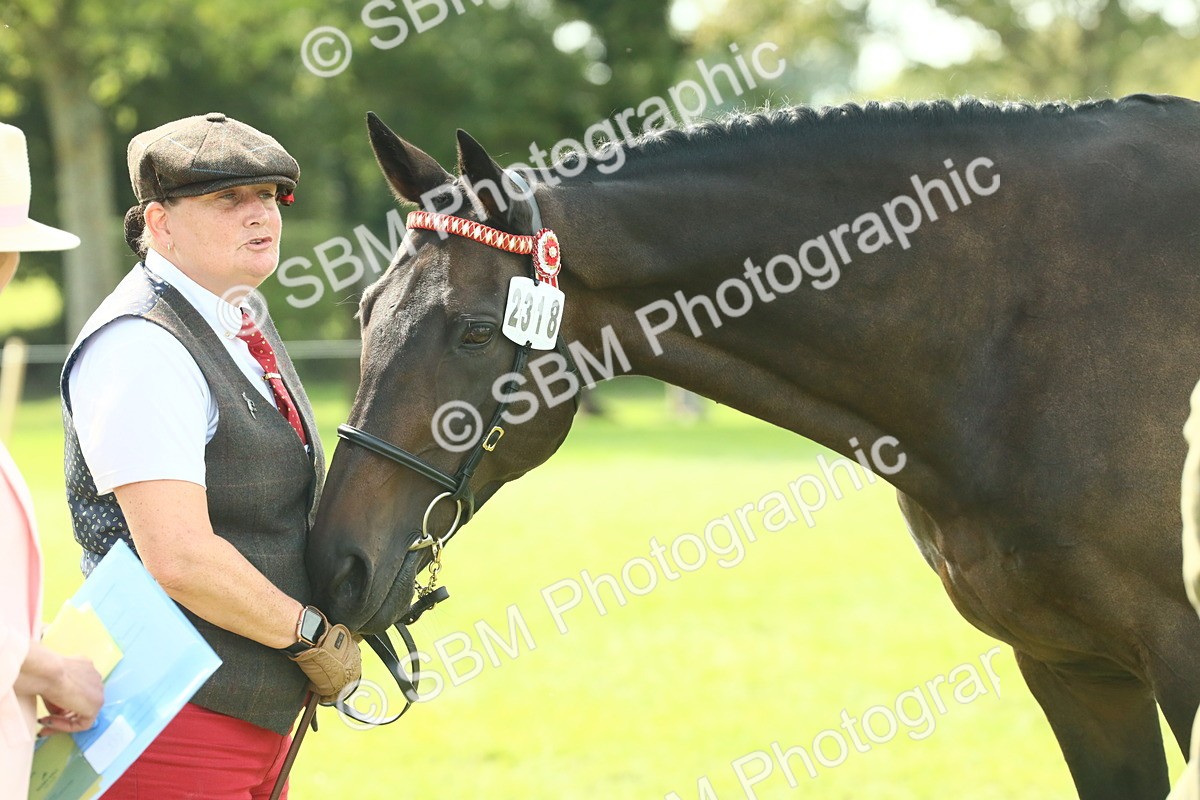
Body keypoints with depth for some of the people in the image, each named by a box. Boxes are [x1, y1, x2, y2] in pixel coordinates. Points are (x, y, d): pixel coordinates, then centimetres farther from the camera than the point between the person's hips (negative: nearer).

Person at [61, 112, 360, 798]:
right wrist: (314, 635, -14)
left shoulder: (248, 321, 13)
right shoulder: (139, 348, -18)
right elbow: (180, 560, -26)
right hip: (177, 727, -9)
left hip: (263, 713, 9)